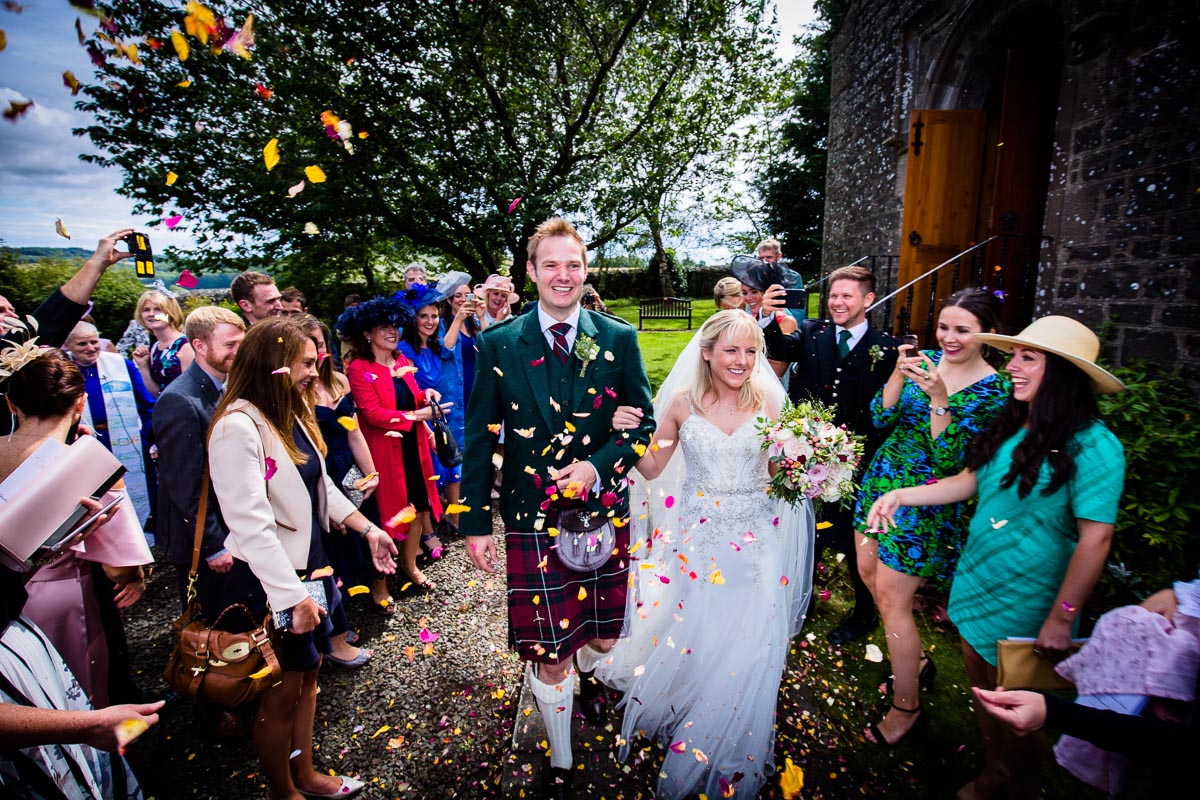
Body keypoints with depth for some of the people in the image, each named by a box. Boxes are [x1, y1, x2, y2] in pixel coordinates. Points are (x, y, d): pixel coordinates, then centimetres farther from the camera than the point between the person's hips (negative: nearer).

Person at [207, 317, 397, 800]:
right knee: (281, 693, 11)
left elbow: (319, 484, 14)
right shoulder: (238, 426, -22)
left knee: (307, 674, 21)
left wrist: (367, 528, 9)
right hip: (269, 581, -8)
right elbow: (250, 523, -27)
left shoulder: (291, 414, 6)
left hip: (307, 564, 8)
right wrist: (293, 596, -26)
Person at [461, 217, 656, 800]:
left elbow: (643, 424, 2)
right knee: (549, 656, 7)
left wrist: (598, 466, -15)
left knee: (602, 638, 19)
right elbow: (479, 439, 0)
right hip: (533, 518, -1)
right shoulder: (497, 345, -4)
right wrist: (476, 523, -1)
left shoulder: (619, 339, -2)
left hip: (605, 513, 2)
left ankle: (584, 677, 58)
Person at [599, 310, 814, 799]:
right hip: (697, 539, 0)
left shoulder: (767, 401, -2)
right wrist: (628, 436, -16)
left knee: (747, 645, 2)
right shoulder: (683, 401, -4)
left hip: (755, 540, 1)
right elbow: (650, 468, 1)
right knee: (692, 638, 5)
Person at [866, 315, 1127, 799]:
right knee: (982, 692, 22)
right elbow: (968, 482, 9)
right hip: (976, 586, 6)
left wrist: (1061, 619, -20)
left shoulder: (1093, 446, -19)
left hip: (1026, 607, -6)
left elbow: (1096, 538, -21)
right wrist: (901, 495, -1)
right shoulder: (1011, 426, 1)